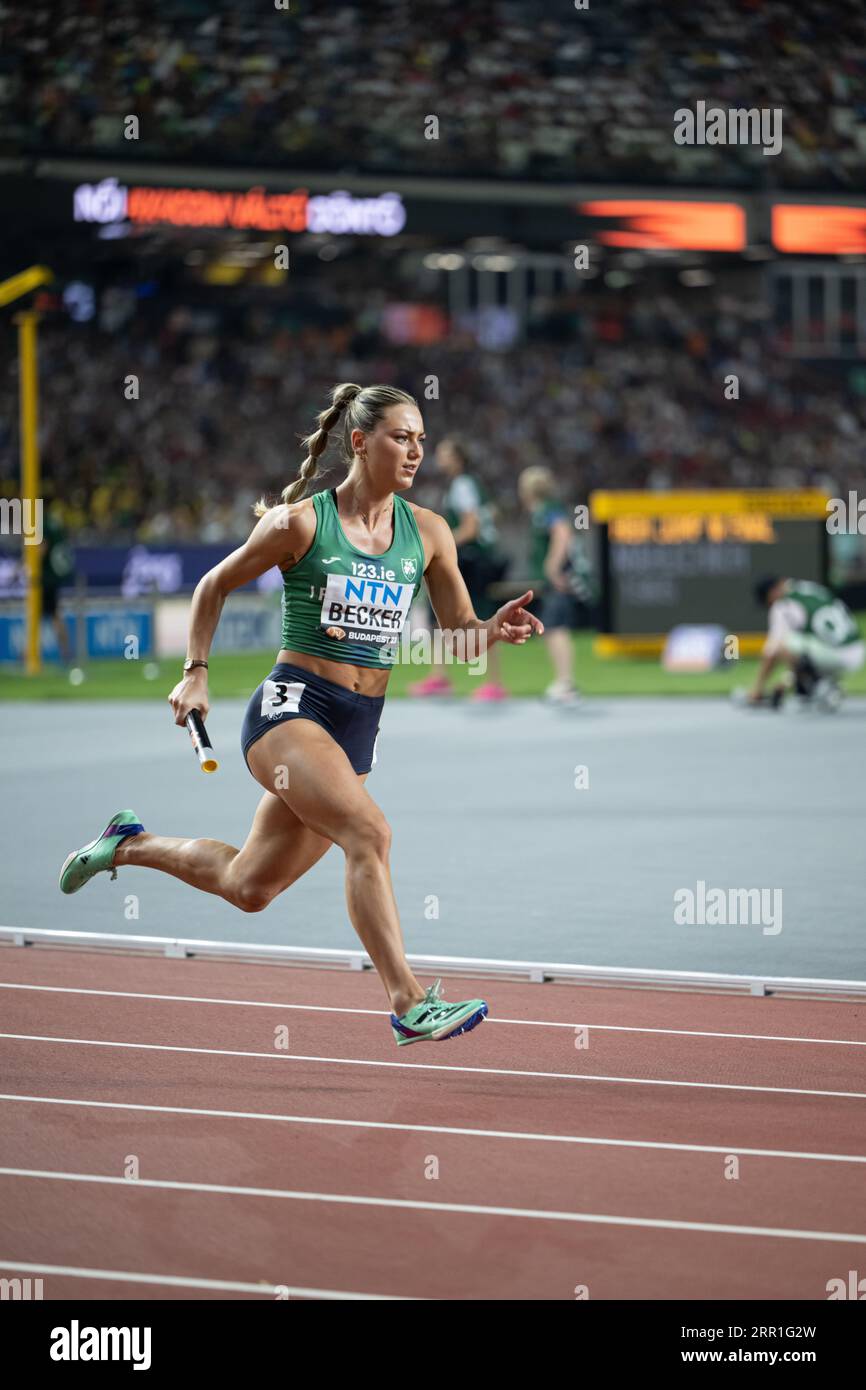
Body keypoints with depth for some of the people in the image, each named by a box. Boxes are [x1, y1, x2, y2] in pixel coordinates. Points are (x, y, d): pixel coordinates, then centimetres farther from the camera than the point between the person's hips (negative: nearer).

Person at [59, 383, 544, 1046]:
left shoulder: (427, 532, 5)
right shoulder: (301, 522, -7)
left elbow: (457, 629, 8)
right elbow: (216, 586, 7)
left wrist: (494, 630, -13)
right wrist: (196, 672, 4)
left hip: (359, 729, 6)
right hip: (291, 708, -6)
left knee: (249, 887, 13)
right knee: (369, 832, -28)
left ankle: (129, 844, 38)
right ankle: (409, 1003, -29)